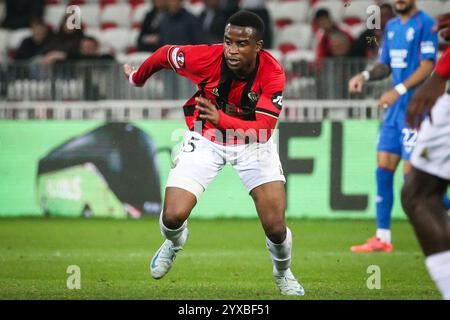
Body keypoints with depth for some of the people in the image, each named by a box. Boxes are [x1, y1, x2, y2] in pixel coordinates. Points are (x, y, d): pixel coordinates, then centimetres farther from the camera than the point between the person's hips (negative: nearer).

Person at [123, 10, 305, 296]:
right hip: (205, 140, 1)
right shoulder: (207, 58, -27)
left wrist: (221, 119, -51)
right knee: (173, 216, -14)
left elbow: (263, 129, -34)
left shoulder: (273, 74, -28)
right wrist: (136, 79, 14)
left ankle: (284, 273, 25)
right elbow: (164, 54, -5)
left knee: (276, 227, -11)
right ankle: (175, 243, 27)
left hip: (252, 142, -1)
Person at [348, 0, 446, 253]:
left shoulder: (425, 24, -9)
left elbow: (427, 66, -16)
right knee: (383, 169, 3)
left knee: (411, 172, -11)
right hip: (395, 108, 8)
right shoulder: (391, 26, 15)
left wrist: (398, 91, -22)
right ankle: (383, 238, 7)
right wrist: (365, 76, 0)